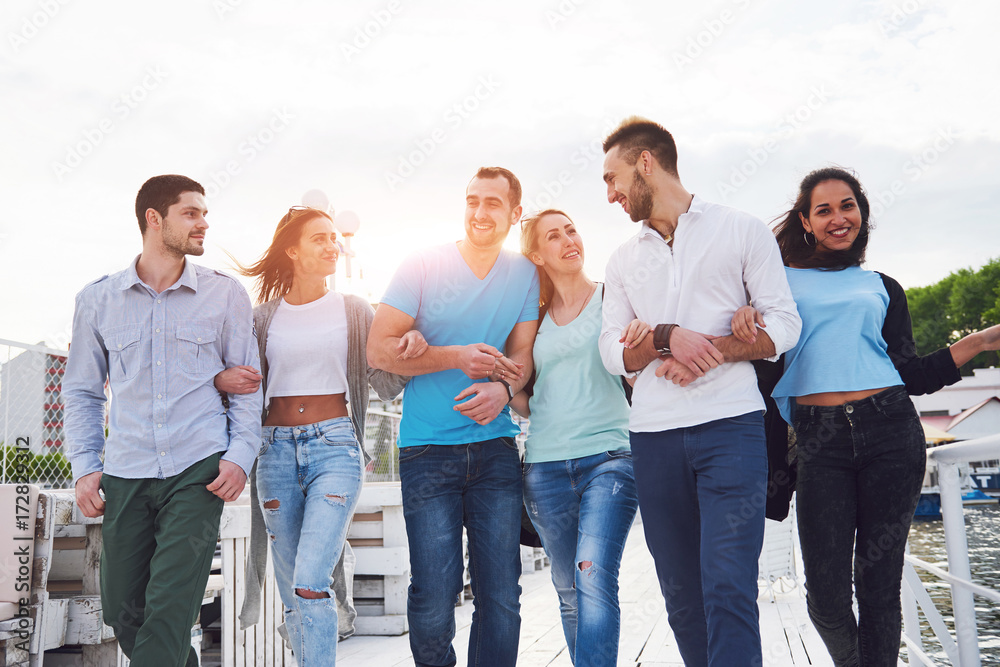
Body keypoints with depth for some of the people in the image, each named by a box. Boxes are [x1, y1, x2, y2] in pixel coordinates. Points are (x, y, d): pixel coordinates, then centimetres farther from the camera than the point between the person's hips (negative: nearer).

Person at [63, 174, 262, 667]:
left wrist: (240, 455, -5)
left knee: (169, 611, -11)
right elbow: (81, 391, 15)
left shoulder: (225, 294, 5)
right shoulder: (97, 299, 8)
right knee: (122, 612, 9)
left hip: (199, 471, -2)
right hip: (125, 477, 2)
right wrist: (84, 467, 4)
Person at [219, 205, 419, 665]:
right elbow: (240, 382, 14)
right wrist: (222, 381, -9)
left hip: (334, 445, -2)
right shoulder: (262, 316, 10)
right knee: (292, 594, 7)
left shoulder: (354, 310, 7)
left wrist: (409, 351, -17)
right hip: (276, 450, 2)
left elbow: (386, 386, 3)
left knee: (310, 584, -17)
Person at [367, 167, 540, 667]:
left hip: (495, 447, 3)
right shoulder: (423, 267, -2)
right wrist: (457, 357, -16)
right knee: (433, 599, -3)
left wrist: (503, 389, -16)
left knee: (501, 596, 1)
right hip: (428, 450, -2)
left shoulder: (525, 275, 7)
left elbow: (522, 353, 6)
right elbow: (379, 350, -4)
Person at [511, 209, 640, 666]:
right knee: (569, 591, 8)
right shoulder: (534, 316, 13)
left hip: (608, 457, -3)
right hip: (546, 467, 4)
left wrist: (640, 344, -17)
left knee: (594, 576, -20)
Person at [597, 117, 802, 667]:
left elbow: (784, 324, 2)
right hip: (654, 436, 4)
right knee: (682, 596, 6)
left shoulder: (742, 230, 8)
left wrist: (713, 350, -13)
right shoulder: (623, 260, 18)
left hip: (730, 425, -4)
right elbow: (613, 353, 9)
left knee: (728, 590, -13)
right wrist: (667, 338, -10)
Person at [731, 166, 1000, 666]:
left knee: (878, 584, 2)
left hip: (890, 434, 2)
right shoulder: (781, 279, 11)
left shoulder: (882, 288, 17)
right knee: (826, 593, -4)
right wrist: (745, 315, -19)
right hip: (819, 441, -1)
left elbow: (912, 375, 12)